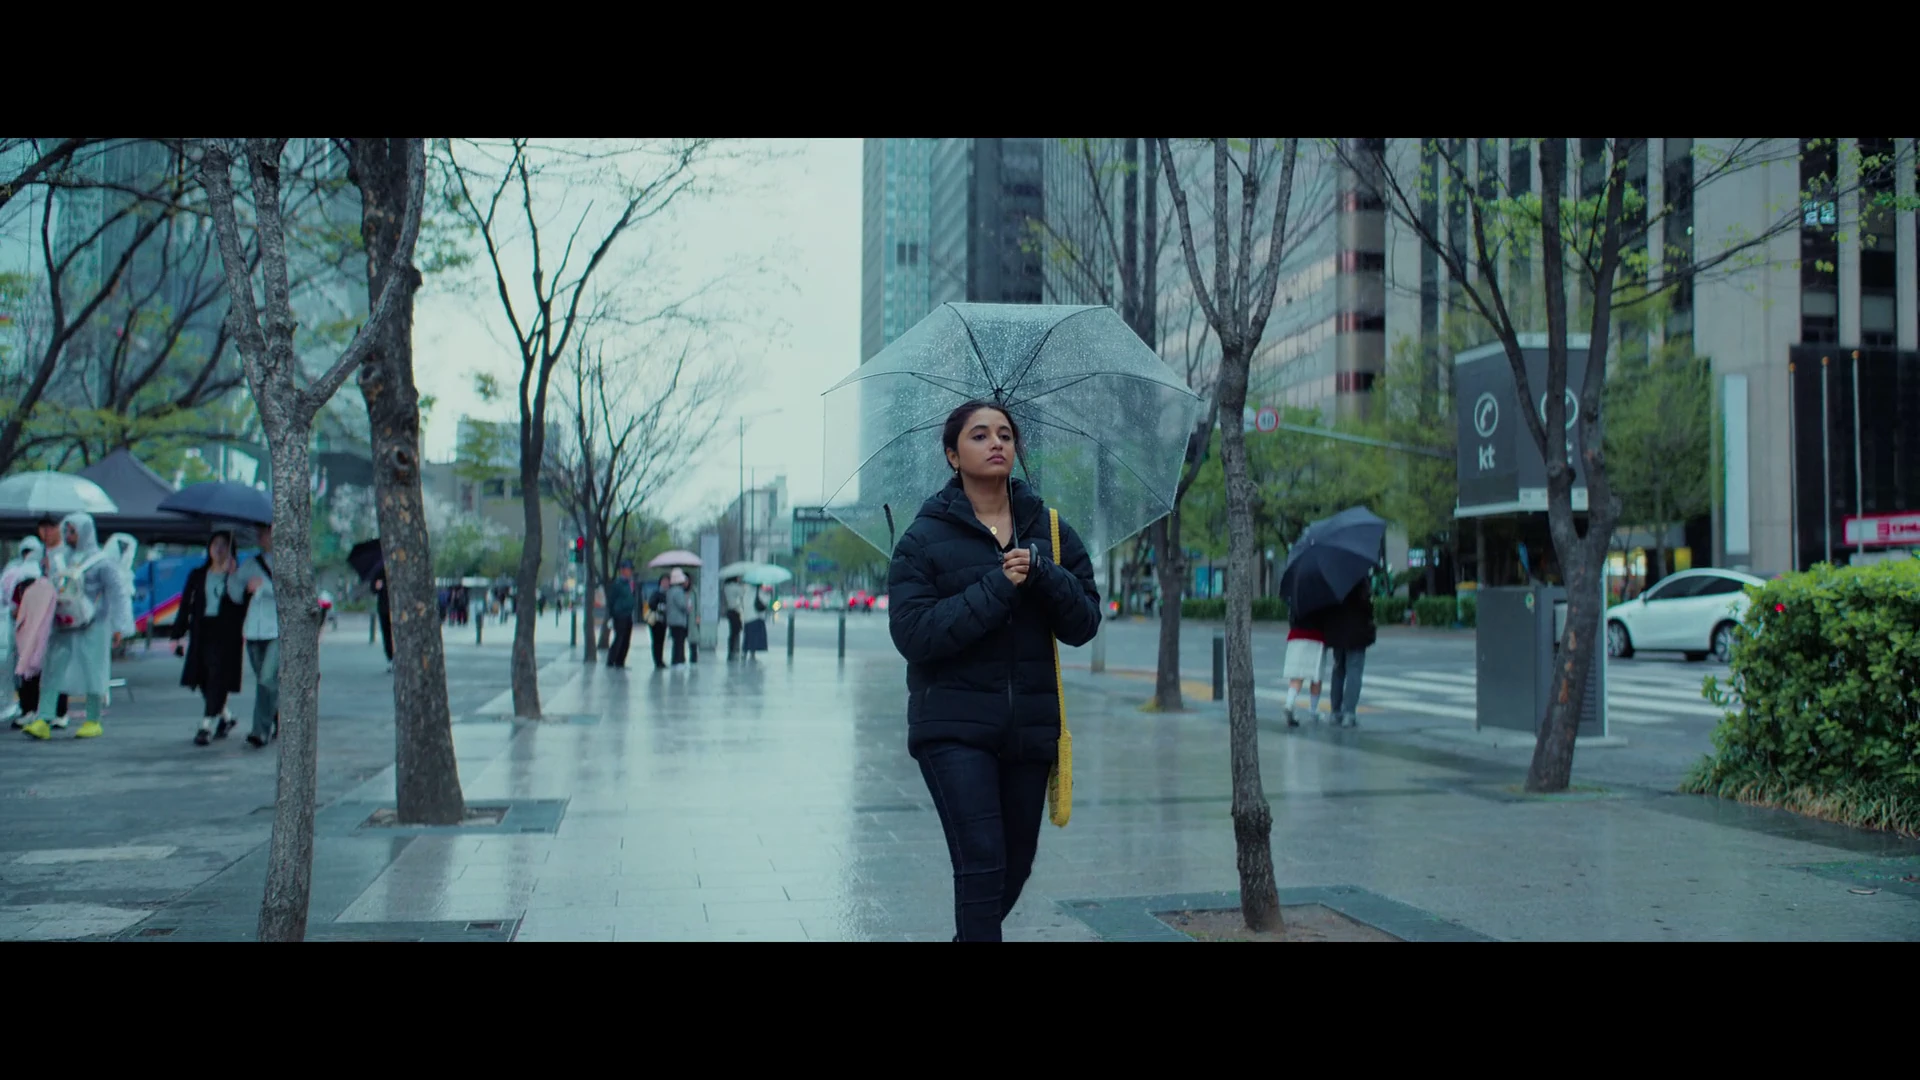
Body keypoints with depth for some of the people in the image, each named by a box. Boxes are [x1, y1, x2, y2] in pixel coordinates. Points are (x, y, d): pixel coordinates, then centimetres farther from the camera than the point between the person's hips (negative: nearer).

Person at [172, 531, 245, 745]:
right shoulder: (198, 575, 13)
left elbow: (243, 603, -12)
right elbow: (186, 605, 11)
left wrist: (232, 576, -19)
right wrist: (177, 634, 7)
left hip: (226, 633, -4)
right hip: (201, 632, 4)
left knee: (218, 678, -9)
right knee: (203, 678, 6)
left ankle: (206, 727, -8)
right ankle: (226, 717, 27)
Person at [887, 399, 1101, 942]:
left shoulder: (1051, 532, 9)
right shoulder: (924, 539, -2)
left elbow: (1084, 624, 2)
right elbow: (912, 633, -14)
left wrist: (1042, 573, -16)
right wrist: (997, 588, -19)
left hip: (1030, 728, 4)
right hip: (955, 728, -4)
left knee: (1015, 866, 13)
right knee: (982, 862, -15)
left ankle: (971, 932, 38)